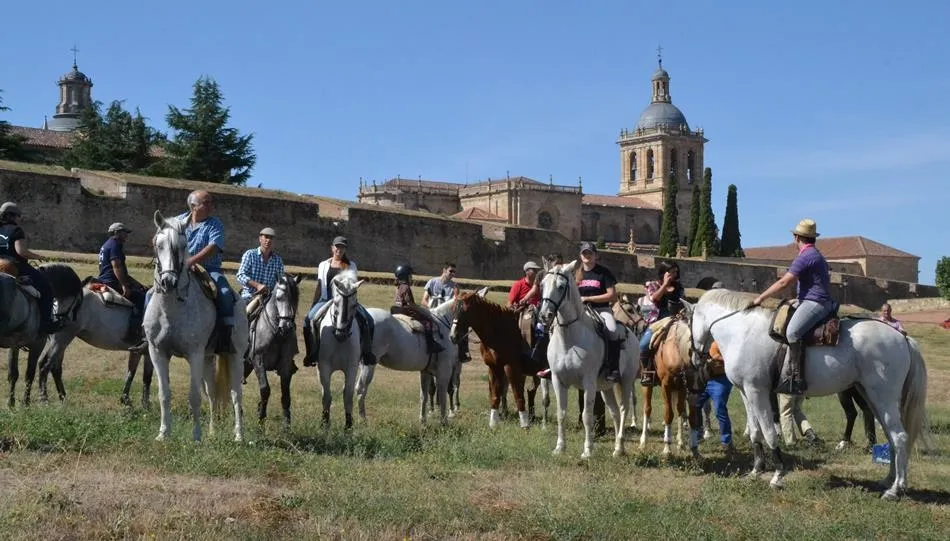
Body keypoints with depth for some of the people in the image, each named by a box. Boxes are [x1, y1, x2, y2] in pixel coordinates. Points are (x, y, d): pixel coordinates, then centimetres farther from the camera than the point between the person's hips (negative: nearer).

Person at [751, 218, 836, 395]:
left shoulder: (805, 257, -10)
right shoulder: (817, 256, 22)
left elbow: (783, 283, -13)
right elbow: (827, 279, 39)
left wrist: (761, 298, -6)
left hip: (814, 303, -12)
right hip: (823, 302, 12)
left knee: (792, 332, -30)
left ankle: (795, 379, -40)